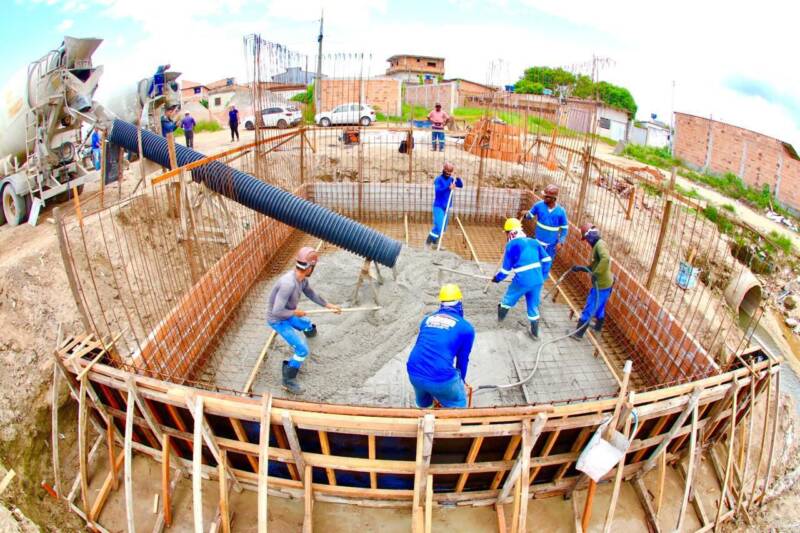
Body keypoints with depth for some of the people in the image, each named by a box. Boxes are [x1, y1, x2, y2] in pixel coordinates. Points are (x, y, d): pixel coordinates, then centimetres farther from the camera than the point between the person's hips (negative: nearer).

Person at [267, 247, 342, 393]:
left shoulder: (302, 278, -9)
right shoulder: (288, 283, -39)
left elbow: (311, 294, 11)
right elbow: (277, 312, -37)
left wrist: (329, 305, 11)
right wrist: (295, 312, -22)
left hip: (288, 315, 9)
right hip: (278, 320, -8)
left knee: (310, 327, 28)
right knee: (303, 350, -12)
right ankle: (288, 381, 3)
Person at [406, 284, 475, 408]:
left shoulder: (427, 319, 16)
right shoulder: (466, 327, 5)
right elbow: (463, 359, 16)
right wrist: (461, 381, 35)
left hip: (413, 373, 5)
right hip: (441, 379, -4)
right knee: (458, 404, 25)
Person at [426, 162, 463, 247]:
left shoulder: (451, 179, 8)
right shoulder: (438, 179, -12)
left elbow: (461, 185, 4)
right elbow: (437, 190, -27)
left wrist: (457, 177, -14)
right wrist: (448, 188, -38)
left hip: (446, 207, 7)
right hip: (438, 206, -7)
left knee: (443, 228, 12)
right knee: (439, 227, -15)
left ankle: (434, 243, 25)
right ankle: (428, 242, 0)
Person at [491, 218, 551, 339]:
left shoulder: (511, 245, -3)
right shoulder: (534, 242, 11)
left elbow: (506, 267, 1)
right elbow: (546, 260, 11)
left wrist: (497, 278, 18)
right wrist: (542, 277, 21)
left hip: (522, 280, -4)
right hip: (537, 280, 5)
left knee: (509, 298, 23)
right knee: (533, 306, 19)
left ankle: (500, 316, 44)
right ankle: (535, 333, 27)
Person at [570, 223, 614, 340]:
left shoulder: (600, 244, -19)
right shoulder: (597, 245, 13)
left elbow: (606, 259, -38)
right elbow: (594, 266, 18)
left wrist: (596, 274, -37)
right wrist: (580, 268, 8)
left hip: (601, 284, -10)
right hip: (605, 283, 10)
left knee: (589, 309, -2)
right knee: (599, 307, 29)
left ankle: (578, 334, 6)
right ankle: (598, 327, 49)